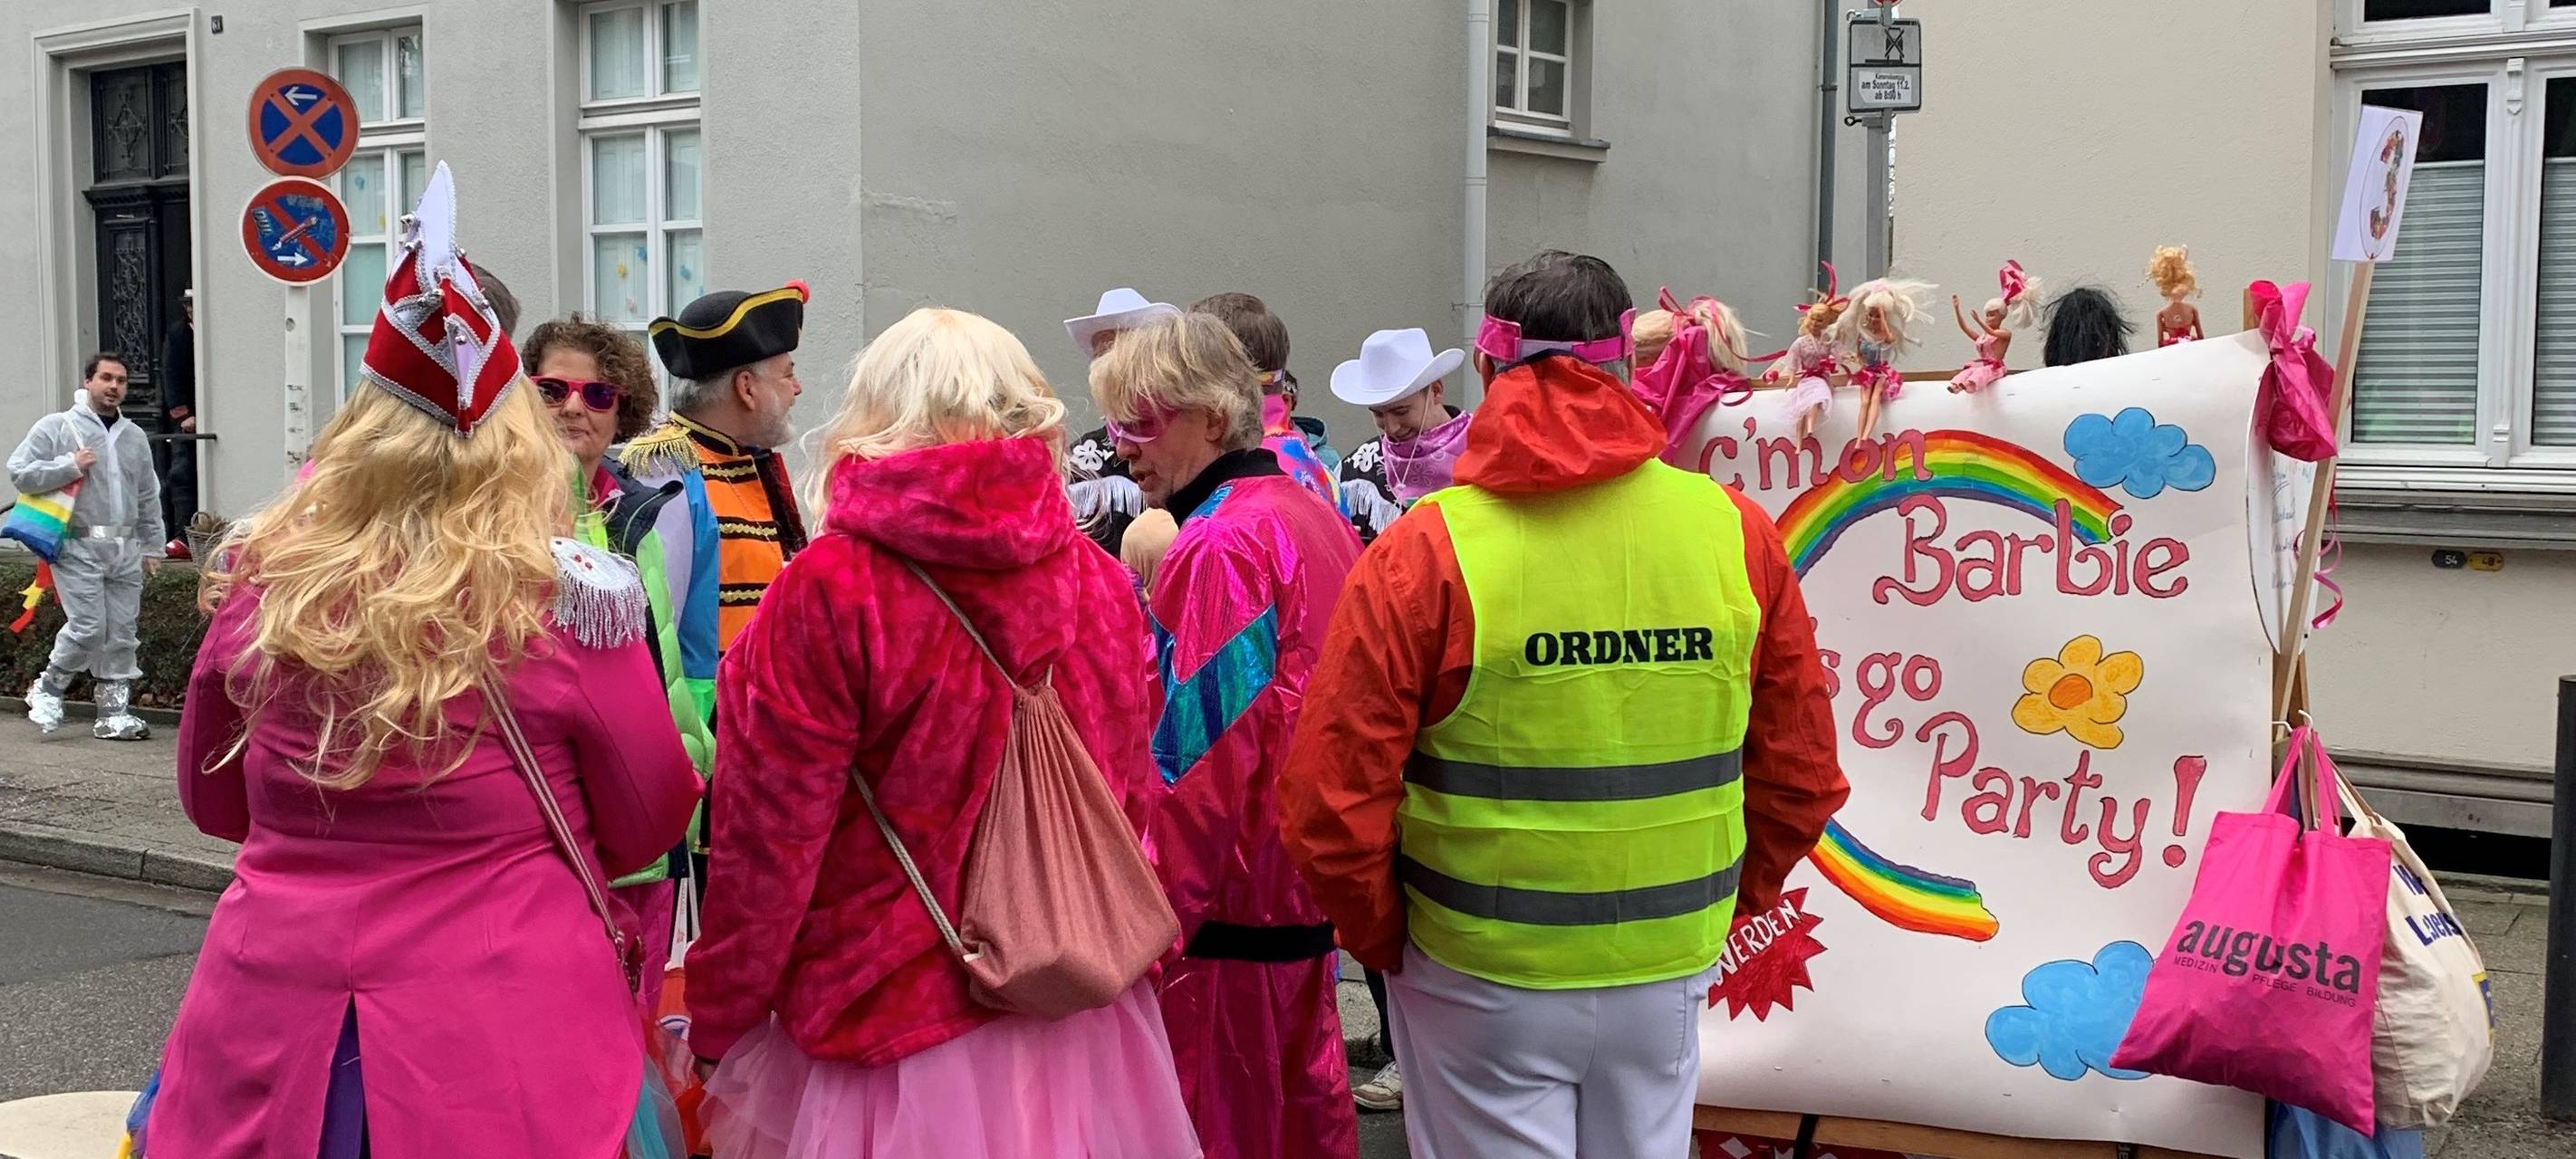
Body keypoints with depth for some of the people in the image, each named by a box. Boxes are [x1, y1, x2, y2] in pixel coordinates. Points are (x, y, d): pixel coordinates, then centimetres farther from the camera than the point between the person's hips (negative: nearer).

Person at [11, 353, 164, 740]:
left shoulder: (134, 436, 18)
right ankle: (48, 687, 11)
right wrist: (70, 465, -12)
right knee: (88, 627, -12)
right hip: (78, 548, -5)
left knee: (122, 633, 3)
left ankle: (114, 712, 9)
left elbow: (148, 498, 22)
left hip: (125, 550, 5)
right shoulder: (56, 427, 2)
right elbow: (19, 472, -4)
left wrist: (153, 547, 19)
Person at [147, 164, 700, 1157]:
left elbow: (212, 801, 11)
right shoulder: (567, 603, -14)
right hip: (502, 1066, -2)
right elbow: (648, 831, 0)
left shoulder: (266, 588, -6)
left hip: (268, 1046, 3)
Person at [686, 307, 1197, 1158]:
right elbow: (1134, 798, 8)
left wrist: (719, 1020, 1)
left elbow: (769, 835, -12)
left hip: (899, 1045, -4)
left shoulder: (828, 592, -16)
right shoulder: (1100, 583, -3)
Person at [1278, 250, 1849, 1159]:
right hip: (1670, 973, 3)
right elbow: (1803, 777, 2)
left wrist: (1385, 938, 2)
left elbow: (1331, 802, -14)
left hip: (1479, 977, -3)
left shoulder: (1426, 550, -14)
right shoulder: (1735, 531, -5)